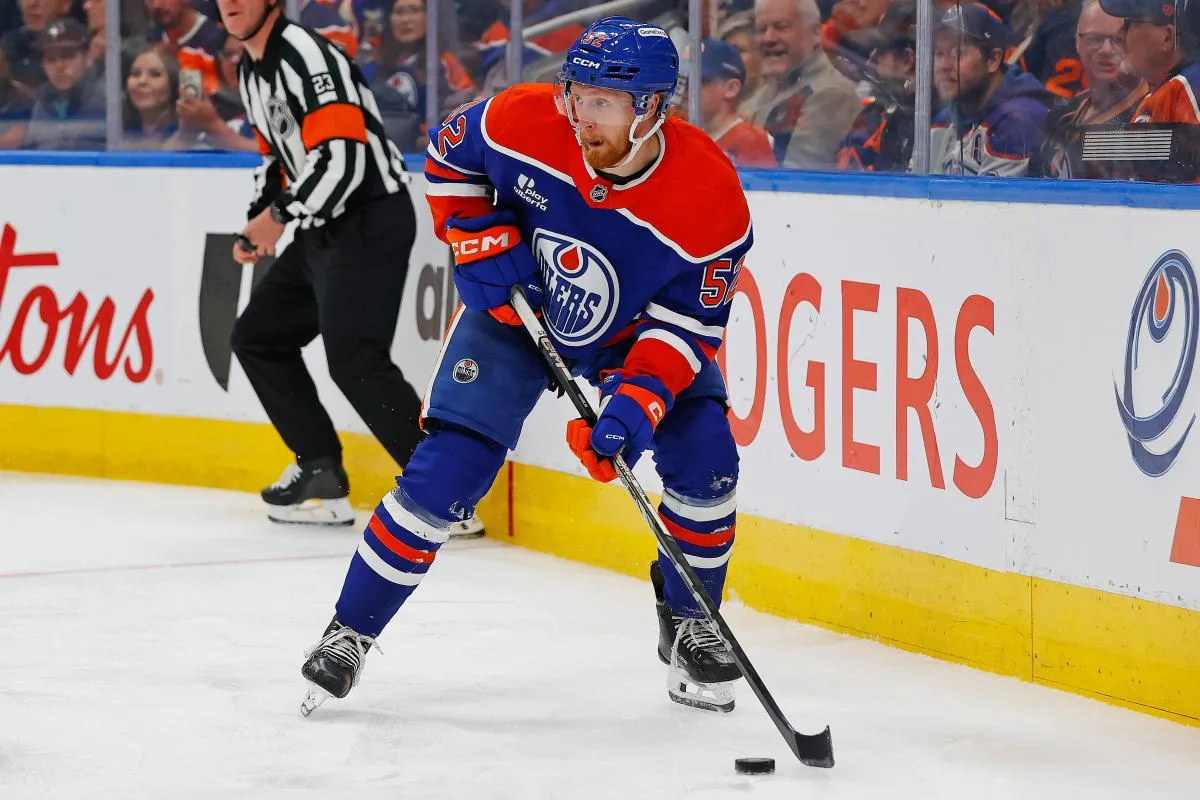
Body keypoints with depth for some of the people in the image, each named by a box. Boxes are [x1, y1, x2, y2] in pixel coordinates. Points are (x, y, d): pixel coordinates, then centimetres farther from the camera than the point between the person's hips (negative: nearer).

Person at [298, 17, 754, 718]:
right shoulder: (524, 121, -29)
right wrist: (478, 240, -17)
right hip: (516, 309, 0)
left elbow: (687, 325, -24)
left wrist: (635, 404, -37)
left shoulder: (711, 196, -31)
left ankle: (689, 624, 9)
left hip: (636, 332, 0)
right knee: (446, 470, -11)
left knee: (703, 458, -17)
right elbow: (449, 157, -6)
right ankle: (349, 632, 4)